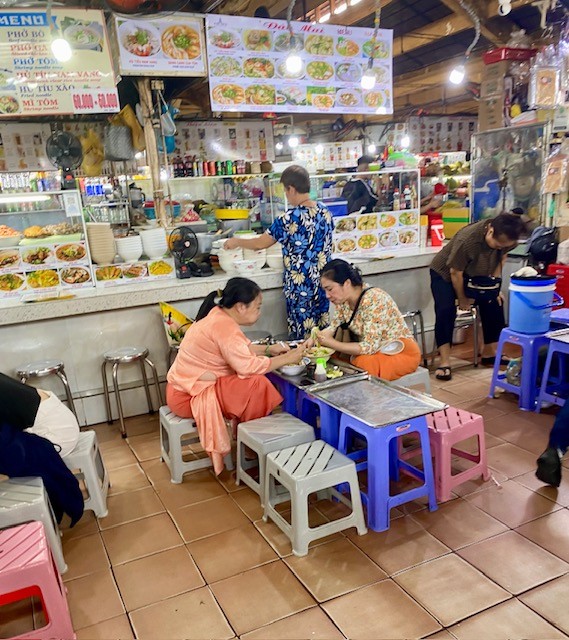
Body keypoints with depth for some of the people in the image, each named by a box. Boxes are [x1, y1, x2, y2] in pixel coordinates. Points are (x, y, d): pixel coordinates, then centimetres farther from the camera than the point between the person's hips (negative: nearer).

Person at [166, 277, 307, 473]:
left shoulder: (220, 315, 4)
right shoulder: (223, 326, -25)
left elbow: (242, 348, 17)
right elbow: (248, 366, -26)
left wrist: (269, 349, 4)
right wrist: (287, 359, -16)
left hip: (185, 385, 10)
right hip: (187, 396, -10)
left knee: (252, 381, 8)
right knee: (257, 384, -18)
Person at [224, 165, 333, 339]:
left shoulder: (290, 218, -19)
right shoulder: (325, 211, 1)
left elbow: (260, 243, -9)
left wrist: (236, 242, 9)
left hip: (300, 286, -7)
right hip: (323, 282, 7)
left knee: (302, 339, 5)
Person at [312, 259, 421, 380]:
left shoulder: (374, 301, -27)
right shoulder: (343, 297, -4)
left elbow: (370, 347, -28)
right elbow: (334, 328, 3)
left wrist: (332, 344, -29)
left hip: (400, 353, -7)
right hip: (375, 351, 7)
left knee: (361, 364, -33)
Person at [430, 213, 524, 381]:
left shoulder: (506, 238, -22)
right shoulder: (466, 239, -39)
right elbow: (456, 273, -27)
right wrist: (462, 300, -13)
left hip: (476, 274, 6)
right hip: (445, 273, -6)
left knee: (494, 304, -5)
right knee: (445, 310, -24)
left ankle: (490, 353, 11)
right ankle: (444, 362, -21)